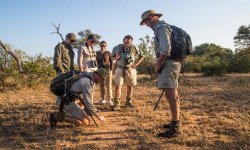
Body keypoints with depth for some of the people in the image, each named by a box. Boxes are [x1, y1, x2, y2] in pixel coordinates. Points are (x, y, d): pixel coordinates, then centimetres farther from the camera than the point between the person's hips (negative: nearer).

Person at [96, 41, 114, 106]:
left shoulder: (108, 52, 1)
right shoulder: (97, 53, 7)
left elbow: (111, 61, 2)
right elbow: (97, 60, 0)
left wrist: (111, 69, -3)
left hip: (108, 70, -2)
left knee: (108, 85, -5)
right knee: (101, 85, 6)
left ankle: (110, 100, -3)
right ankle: (102, 99, 14)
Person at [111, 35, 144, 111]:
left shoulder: (134, 48, -6)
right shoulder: (117, 48, -5)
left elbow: (142, 56, 5)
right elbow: (112, 56, 8)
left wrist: (136, 64, -4)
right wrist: (115, 58, -15)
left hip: (130, 69, 1)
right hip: (120, 69, -1)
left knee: (130, 85, 11)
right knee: (118, 85, -13)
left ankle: (128, 102, 28)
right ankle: (117, 104, -12)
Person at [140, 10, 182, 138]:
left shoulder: (161, 28, -11)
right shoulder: (162, 28, 21)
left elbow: (165, 50, -22)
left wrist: (158, 65, -12)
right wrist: (159, 64, 16)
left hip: (168, 64, -11)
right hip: (170, 63, 11)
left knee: (170, 95, -13)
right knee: (173, 94, 14)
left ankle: (175, 128, -10)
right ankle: (175, 122, 23)